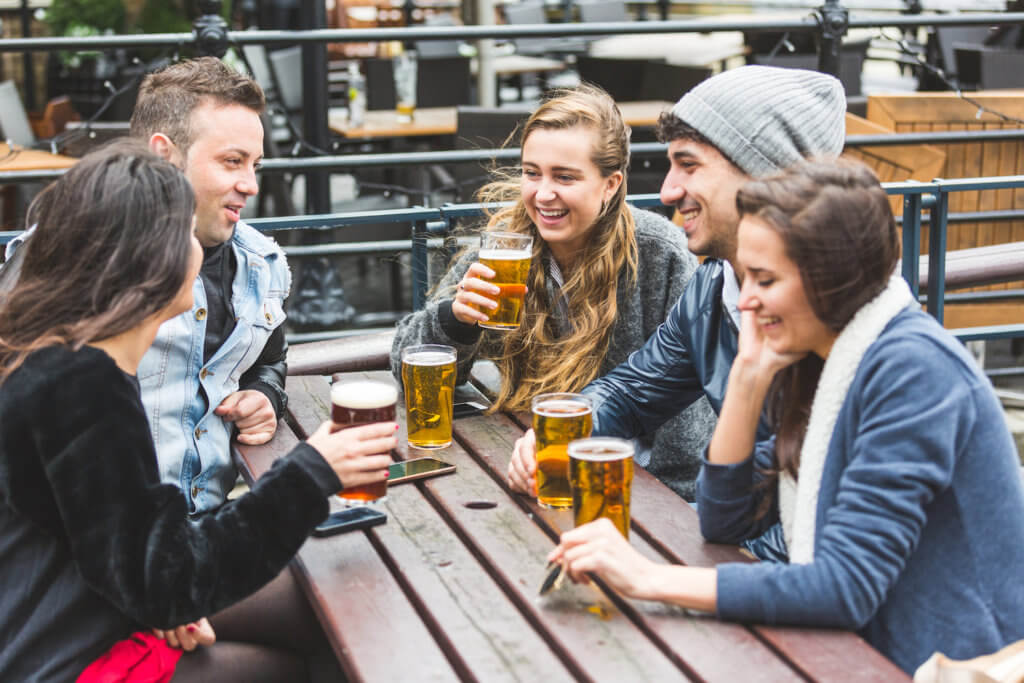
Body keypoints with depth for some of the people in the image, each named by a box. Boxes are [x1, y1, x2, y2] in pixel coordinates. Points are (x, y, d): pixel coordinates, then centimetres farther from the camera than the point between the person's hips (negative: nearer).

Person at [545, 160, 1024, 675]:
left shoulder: (913, 368, -21)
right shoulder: (817, 357, 4)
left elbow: (847, 586, -26)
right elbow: (725, 521, 5)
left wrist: (649, 579, -26)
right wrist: (749, 374, -6)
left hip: (944, 668, -7)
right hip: (872, 648, 7)